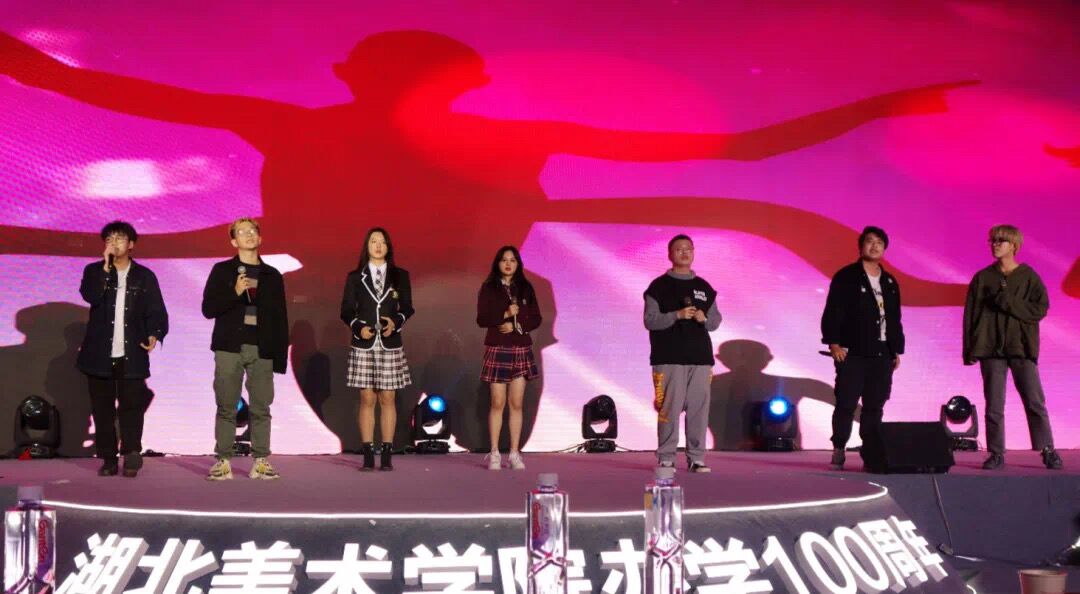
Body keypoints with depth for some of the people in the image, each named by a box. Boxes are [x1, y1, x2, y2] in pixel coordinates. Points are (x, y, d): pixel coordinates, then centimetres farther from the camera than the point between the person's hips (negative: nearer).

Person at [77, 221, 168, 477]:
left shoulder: (144, 276, 6)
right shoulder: (94, 271, 8)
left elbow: (156, 311, 3)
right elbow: (90, 296, -11)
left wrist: (155, 334, -15)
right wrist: (106, 268, -15)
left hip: (132, 355, -1)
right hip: (100, 354, 1)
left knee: (131, 406, -5)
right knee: (102, 408, 4)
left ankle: (131, 456, 2)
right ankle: (108, 459, 11)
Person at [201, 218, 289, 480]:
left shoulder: (272, 275, 12)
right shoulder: (222, 271, 7)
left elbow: (280, 318, 11)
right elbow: (208, 309, 0)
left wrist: (281, 355, 4)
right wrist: (235, 292, -15)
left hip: (261, 350, 1)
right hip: (229, 348, -1)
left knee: (261, 408, -1)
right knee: (226, 408, -2)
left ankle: (261, 462, 3)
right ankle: (223, 462, 2)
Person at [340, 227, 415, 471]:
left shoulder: (400, 276, 6)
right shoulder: (355, 277, 5)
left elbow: (407, 308, 8)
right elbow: (346, 311, 5)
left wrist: (395, 322, -12)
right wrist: (359, 327, -12)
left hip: (390, 345, 0)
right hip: (363, 346, 0)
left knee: (387, 398, 1)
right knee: (367, 399, 0)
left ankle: (386, 455, 4)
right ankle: (368, 455, 3)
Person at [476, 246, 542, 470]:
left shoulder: (525, 288, 8)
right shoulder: (488, 288, 1)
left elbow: (536, 319, 6)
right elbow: (481, 319, -5)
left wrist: (516, 325, -10)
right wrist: (505, 314, -16)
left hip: (521, 349, 2)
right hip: (497, 349, -2)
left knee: (516, 403, 1)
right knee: (498, 403, -2)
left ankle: (515, 453, 5)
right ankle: (494, 453, 4)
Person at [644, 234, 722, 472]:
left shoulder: (704, 287, 17)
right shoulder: (659, 286, 4)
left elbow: (716, 321, 16)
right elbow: (650, 320, -5)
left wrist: (704, 319, -6)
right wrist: (677, 315, -17)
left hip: (700, 357, 4)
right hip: (669, 358, -4)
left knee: (699, 408, 0)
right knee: (670, 408, -7)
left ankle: (696, 458, 6)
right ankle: (666, 458, 1)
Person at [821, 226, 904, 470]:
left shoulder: (890, 282, 17)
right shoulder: (846, 277, 0)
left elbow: (895, 319, 19)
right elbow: (833, 312, -6)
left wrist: (897, 350, 14)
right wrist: (834, 344, -14)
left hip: (882, 355, 5)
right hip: (852, 353, -5)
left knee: (875, 406, 4)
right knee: (846, 404, -5)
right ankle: (838, 452, 2)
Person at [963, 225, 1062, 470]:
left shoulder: (1029, 277, 3)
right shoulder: (982, 278, 7)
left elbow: (1041, 308, -5)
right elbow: (970, 314, 6)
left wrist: (1007, 302, -13)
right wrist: (969, 349, 1)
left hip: (1022, 348, -1)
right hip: (991, 348, 1)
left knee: (1035, 402, -3)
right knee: (994, 405, 2)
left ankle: (1048, 451, 4)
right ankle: (996, 453, 9)